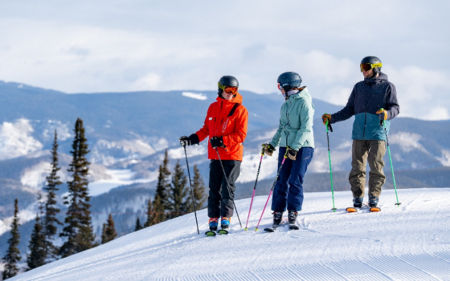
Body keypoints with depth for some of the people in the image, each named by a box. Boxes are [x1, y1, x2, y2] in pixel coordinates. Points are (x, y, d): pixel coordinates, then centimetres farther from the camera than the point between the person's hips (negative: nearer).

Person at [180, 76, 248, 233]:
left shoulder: (240, 110, -4)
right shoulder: (213, 108, 12)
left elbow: (241, 135, -9)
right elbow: (206, 129, 19)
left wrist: (222, 140, -20)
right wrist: (192, 140, 5)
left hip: (232, 156, -4)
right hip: (215, 156, 4)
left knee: (227, 188, -6)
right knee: (214, 189, 4)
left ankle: (225, 219, 0)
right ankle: (213, 220, 7)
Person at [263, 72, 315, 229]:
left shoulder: (304, 103, -9)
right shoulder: (285, 106, 15)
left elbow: (306, 128, -16)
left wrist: (295, 147, -22)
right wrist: (272, 145, 11)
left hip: (303, 147, -6)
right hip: (286, 146, 6)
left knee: (295, 181, -8)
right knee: (281, 181, 1)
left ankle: (293, 212, 1)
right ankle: (278, 212, 4)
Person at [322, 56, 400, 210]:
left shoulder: (387, 86, 7)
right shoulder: (359, 87, 20)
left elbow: (395, 107, -1)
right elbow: (349, 110, 22)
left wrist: (387, 113, -23)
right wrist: (332, 118, 11)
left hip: (378, 133, -4)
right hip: (359, 133, 4)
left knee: (376, 165, -10)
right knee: (357, 166, -1)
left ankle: (374, 198, -1)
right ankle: (357, 199, 4)